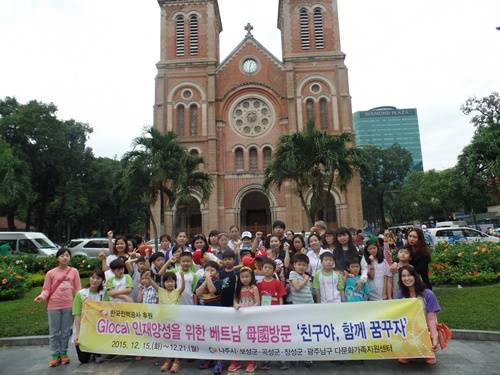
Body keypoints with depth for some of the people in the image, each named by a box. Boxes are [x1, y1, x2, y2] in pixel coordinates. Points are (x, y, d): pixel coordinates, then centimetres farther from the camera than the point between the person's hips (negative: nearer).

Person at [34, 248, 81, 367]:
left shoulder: (74, 271, 2)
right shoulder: (50, 273, 0)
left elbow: (77, 289, 3)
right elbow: (46, 289, 0)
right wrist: (42, 296, -21)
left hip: (69, 306, 1)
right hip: (53, 306, 0)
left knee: (66, 331, 9)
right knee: (54, 332, 7)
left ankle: (64, 353, 21)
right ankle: (55, 355, 18)